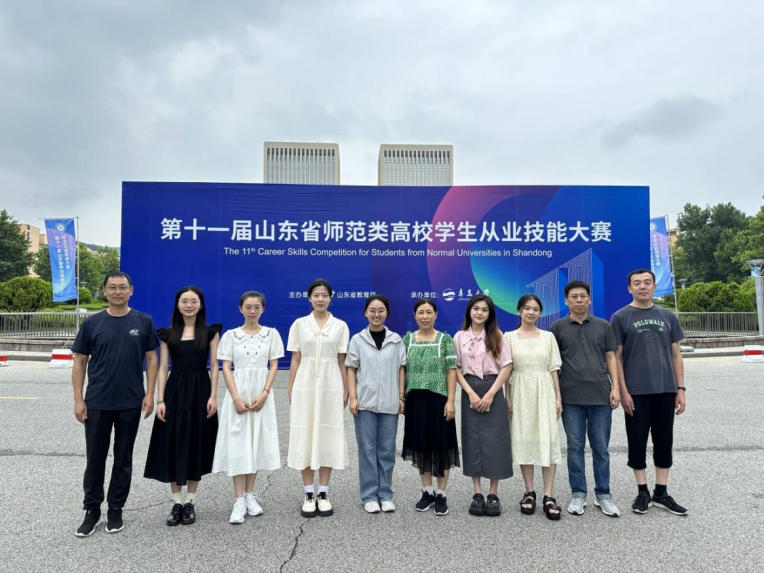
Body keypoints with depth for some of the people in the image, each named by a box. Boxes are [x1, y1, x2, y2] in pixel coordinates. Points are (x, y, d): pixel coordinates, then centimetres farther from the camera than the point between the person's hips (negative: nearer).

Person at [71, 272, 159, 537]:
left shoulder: (143, 322, -1)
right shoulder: (92, 323, 0)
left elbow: (151, 359, 2)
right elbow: (79, 362, 2)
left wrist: (149, 393, -6)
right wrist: (78, 399, -3)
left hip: (131, 403, 0)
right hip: (97, 403, 0)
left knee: (123, 459, 10)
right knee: (95, 458, 9)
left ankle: (115, 510, 24)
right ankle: (92, 510, 24)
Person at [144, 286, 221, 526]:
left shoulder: (210, 332, 2)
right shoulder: (168, 334, 5)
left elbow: (214, 366, -1)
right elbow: (163, 368, 3)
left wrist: (213, 396, -9)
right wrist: (160, 400, -4)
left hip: (200, 391, -1)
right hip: (175, 392, 1)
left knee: (196, 447, 5)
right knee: (173, 447, 3)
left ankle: (190, 502, 19)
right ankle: (177, 502, 17)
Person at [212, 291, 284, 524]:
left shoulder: (271, 334, 3)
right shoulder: (231, 335, 2)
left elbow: (274, 366, 2)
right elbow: (226, 368, -2)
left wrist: (264, 394, -10)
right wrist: (236, 398, -12)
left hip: (261, 395, 1)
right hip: (238, 395, -1)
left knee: (257, 443, 6)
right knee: (237, 445, -3)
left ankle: (250, 496, 19)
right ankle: (239, 501, 2)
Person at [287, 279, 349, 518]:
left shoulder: (340, 326, 3)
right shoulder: (299, 324, 4)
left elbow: (342, 361, 4)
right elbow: (295, 360, 4)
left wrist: (346, 391, 1)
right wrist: (290, 390, 1)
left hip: (331, 386, 0)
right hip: (305, 386, 0)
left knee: (328, 437, 4)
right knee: (305, 437, 3)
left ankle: (323, 494, 16)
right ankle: (308, 495, 14)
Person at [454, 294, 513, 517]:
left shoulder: (496, 336, 2)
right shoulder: (459, 337, 5)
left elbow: (507, 367, -3)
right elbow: (457, 369, 2)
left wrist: (490, 394, -12)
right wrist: (471, 393, -10)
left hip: (493, 391, -1)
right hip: (470, 392, 1)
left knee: (494, 441, -1)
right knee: (473, 441, 3)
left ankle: (493, 494, 8)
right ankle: (477, 493, 11)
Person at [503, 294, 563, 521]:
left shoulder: (548, 336, 7)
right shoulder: (509, 337, 3)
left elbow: (554, 369, 7)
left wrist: (558, 398, 1)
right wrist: (507, 398, -4)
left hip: (544, 391, 1)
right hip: (521, 392, 0)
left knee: (547, 440, -5)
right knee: (524, 440, 3)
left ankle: (548, 496, -1)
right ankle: (529, 492, 14)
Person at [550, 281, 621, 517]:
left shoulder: (603, 326, 8)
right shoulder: (558, 327, 3)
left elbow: (611, 358, 8)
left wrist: (615, 387, -1)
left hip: (600, 396, 1)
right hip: (571, 397, -1)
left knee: (601, 447, 8)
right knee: (575, 447, 7)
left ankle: (603, 495, 20)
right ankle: (578, 495, 18)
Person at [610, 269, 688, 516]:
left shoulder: (668, 316, 9)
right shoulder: (621, 317, -1)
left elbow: (676, 354, 11)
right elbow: (616, 357, -4)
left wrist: (680, 388, 4)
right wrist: (623, 391, -10)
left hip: (665, 390, 3)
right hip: (636, 392, -3)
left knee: (664, 441, 10)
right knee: (637, 442, 5)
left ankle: (661, 493, 22)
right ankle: (643, 491, 19)